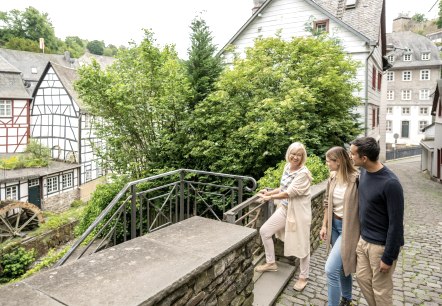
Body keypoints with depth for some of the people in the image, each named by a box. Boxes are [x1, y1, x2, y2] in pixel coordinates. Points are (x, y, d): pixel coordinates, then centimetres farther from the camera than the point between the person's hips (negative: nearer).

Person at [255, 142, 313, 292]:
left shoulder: (303, 173, -21)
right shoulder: (287, 167, 3)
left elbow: (290, 192, -24)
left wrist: (270, 197, -17)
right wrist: (269, 192, 2)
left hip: (299, 211, -8)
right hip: (284, 208, 8)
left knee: (302, 244, 7)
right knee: (264, 230, 7)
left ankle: (303, 277, 28)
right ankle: (271, 263, 26)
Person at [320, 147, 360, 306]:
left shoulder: (356, 179, -21)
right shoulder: (332, 177, 1)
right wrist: (324, 225, 8)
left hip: (348, 227, -7)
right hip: (334, 225, 7)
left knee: (331, 268, -10)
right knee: (342, 265, 23)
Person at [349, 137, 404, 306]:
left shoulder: (390, 183, -25)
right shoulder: (364, 172, -2)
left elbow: (396, 224, -21)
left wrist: (388, 257, -16)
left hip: (381, 245, -7)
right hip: (364, 240, 7)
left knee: (381, 289, 9)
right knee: (362, 278, 19)